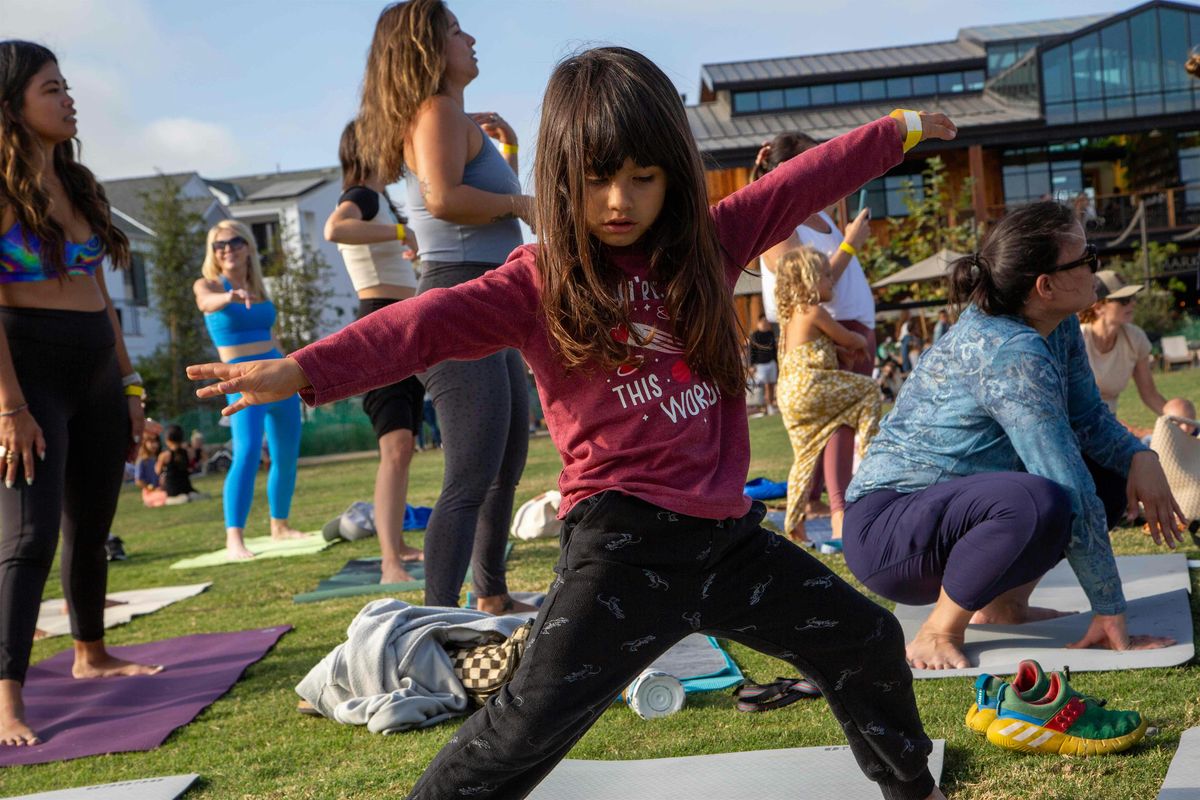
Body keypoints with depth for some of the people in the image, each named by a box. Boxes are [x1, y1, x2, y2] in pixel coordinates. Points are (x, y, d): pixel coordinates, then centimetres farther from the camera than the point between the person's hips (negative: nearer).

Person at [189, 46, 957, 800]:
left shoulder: (709, 243, 8)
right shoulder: (542, 282, -7)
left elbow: (802, 183, 19)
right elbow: (433, 320, -21)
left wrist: (898, 130, 28)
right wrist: (304, 369, -35)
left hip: (725, 531, 6)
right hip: (624, 540, -5)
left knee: (868, 641, 19)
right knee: (532, 720, -15)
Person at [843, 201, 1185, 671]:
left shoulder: (1059, 327, 1)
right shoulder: (1011, 353, -27)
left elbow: (1088, 418, 11)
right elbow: (1070, 493, -27)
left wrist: (1140, 456, -10)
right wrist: (1109, 613, -22)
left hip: (953, 514, 10)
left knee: (1113, 471, 5)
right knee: (1038, 501, -37)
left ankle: (1004, 603, 9)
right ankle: (936, 634, -15)